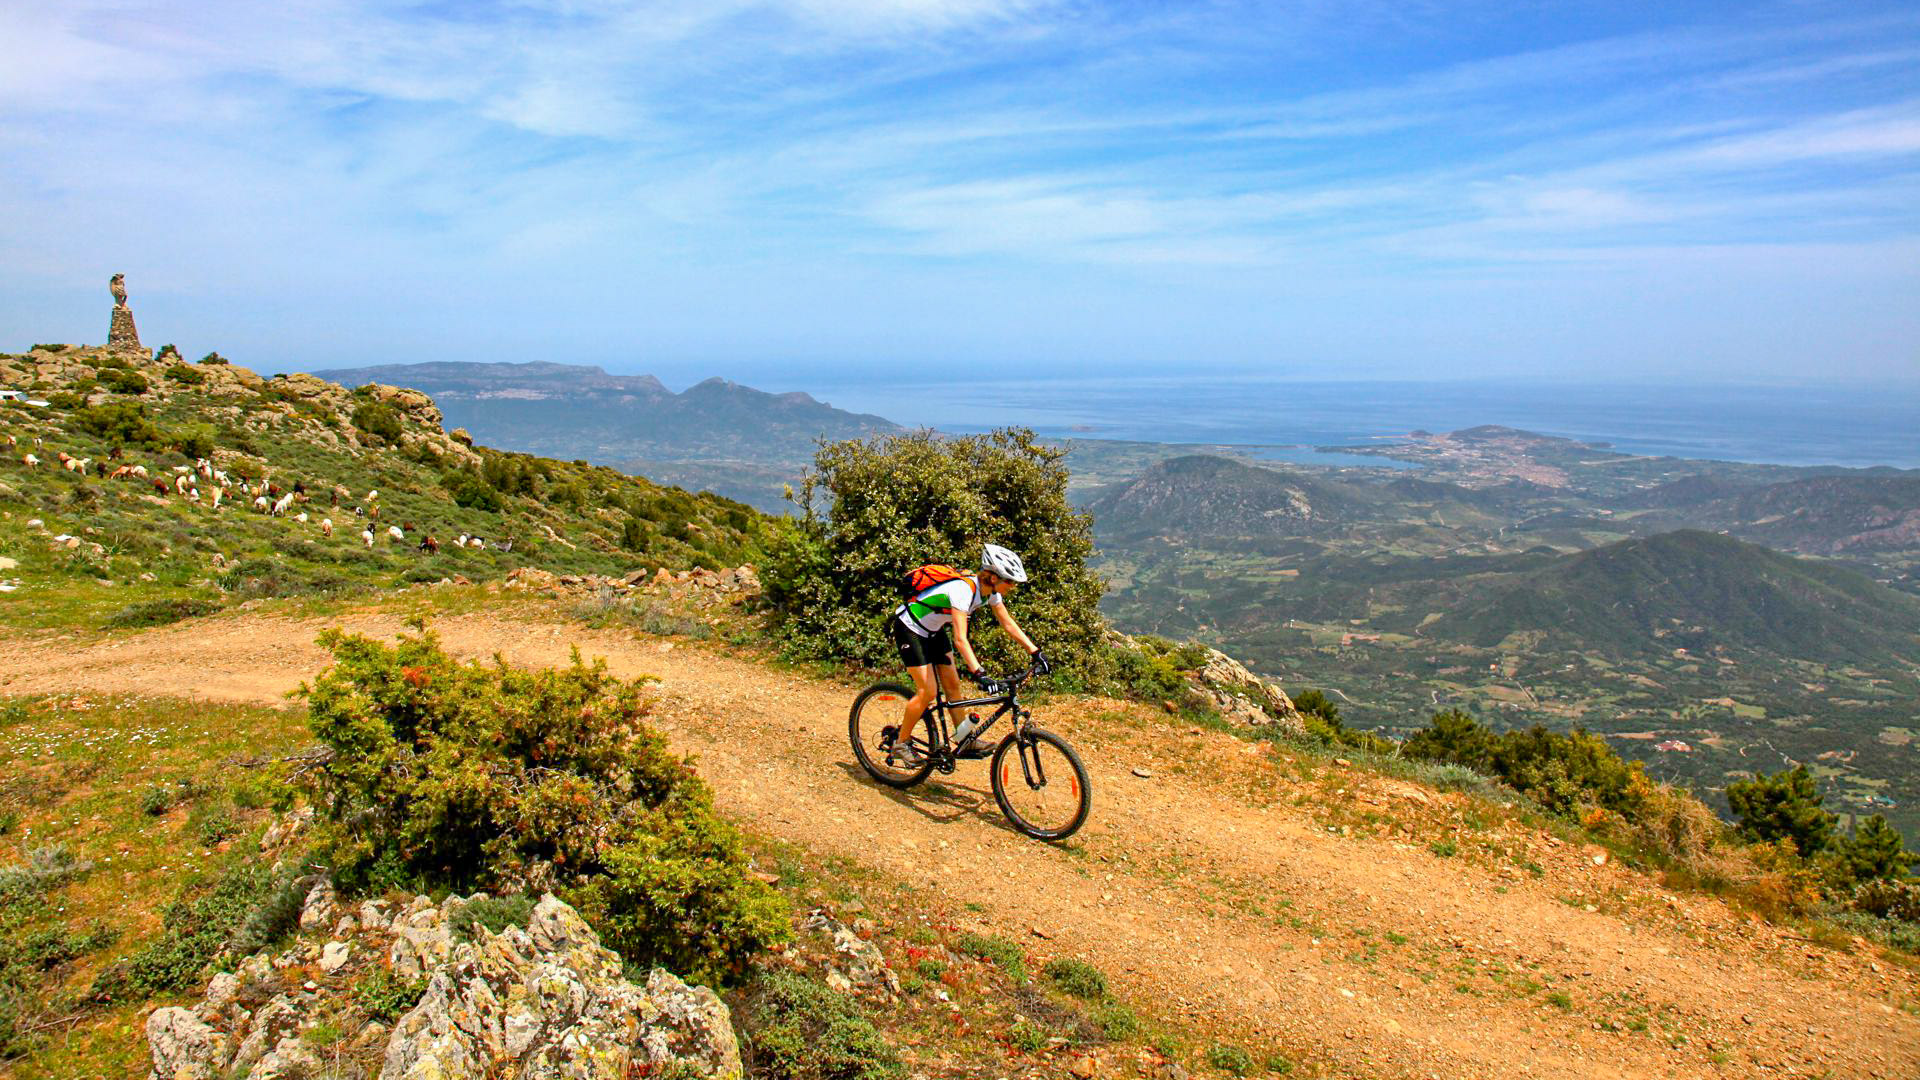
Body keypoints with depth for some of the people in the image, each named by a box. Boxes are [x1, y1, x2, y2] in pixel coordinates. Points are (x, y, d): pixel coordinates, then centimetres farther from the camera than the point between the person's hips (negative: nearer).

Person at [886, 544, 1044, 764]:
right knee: (927, 692, -11)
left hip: (934, 631, 8)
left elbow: (1008, 624, 0)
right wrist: (979, 674, -48)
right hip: (910, 629, -8)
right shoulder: (963, 590, -35)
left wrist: (1036, 652, -6)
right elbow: (960, 639, -41)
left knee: (953, 685, 5)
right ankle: (900, 744, 5)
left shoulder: (990, 590, -9)